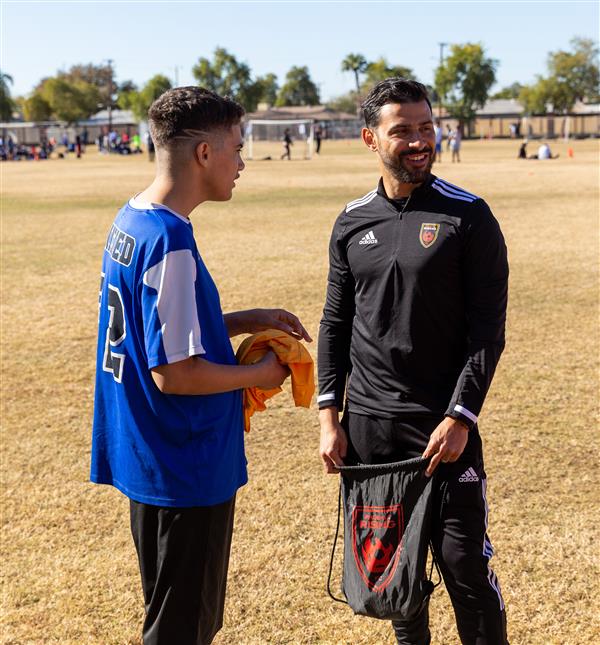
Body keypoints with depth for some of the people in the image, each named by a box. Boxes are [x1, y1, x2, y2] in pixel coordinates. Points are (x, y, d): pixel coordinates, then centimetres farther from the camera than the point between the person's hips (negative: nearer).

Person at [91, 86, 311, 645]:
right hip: (185, 472, -9)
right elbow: (175, 373, -25)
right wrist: (261, 374, -10)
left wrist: (246, 321, 10)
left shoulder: (130, 222, 6)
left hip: (147, 462, 9)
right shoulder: (170, 242, -24)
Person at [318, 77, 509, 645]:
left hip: (444, 425, -4)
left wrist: (459, 418, -15)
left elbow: (488, 328, -8)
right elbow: (335, 324, 10)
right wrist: (329, 417, 4)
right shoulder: (352, 222, 7)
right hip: (366, 424, 4)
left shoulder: (468, 216, -6)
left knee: (465, 565, -1)